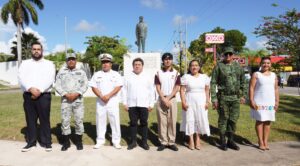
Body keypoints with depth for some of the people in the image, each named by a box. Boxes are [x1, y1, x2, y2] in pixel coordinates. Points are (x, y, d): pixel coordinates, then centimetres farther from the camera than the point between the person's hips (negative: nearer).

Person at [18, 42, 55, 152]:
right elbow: (21, 77, -2)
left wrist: (39, 90, -17)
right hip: (28, 95, 2)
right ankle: (31, 142, 18)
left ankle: (46, 142, 10)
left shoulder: (49, 64, 8)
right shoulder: (25, 63, 13)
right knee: (30, 119, 8)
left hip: (44, 95, -2)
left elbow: (50, 79, -6)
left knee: (44, 119, 1)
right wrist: (31, 89, -17)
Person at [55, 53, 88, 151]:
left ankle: (79, 141, 14)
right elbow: (57, 85, 5)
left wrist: (76, 94, -12)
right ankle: (66, 142, 12)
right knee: (65, 121, 0)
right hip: (65, 100, 0)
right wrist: (66, 94, -10)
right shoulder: (61, 72, 12)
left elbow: (85, 85, 3)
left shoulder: (81, 72, 11)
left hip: (78, 100, 0)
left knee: (79, 120, 1)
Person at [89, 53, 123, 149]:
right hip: (100, 102, 2)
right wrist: (101, 96, -13)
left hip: (113, 102, -1)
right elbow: (93, 87, 2)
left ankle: (116, 141, 10)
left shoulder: (116, 74, 4)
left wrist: (108, 96, -16)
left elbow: (118, 87, -6)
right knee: (100, 121, 7)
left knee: (115, 121, 0)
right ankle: (100, 141, 18)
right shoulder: (97, 75, 9)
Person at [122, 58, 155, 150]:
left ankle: (144, 142, 13)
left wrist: (151, 104, -1)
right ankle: (133, 142, 16)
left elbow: (151, 91, 4)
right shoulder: (128, 77, 7)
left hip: (144, 105, -1)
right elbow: (125, 91, 6)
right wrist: (125, 103, 0)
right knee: (133, 123, 6)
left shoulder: (147, 78, 5)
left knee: (144, 123, 3)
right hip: (132, 105, 1)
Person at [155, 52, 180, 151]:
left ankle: (171, 142, 10)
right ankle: (163, 142, 10)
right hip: (161, 100, 0)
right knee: (162, 121, 2)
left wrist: (168, 99, -11)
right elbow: (158, 88, -1)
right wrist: (164, 99, -12)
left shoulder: (176, 73, 4)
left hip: (172, 99, 0)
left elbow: (176, 88, -2)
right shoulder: (158, 73, 5)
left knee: (172, 121, 2)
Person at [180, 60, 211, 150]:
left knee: (200, 120, 3)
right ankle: (191, 140, 10)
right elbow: (182, 90, -4)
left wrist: (207, 102, -1)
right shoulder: (185, 77, -1)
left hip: (201, 101, 2)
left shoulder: (205, 77, 6)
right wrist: (183, 102, -12)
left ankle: (198, 139, 17)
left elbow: (207, 90, 7)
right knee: (190, 120, 1)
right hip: (189, 101, -2)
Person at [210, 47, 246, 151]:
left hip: (236, 97, 4)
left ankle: (230, 141, 22)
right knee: (223, 119, 4)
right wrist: (214, 98, -10)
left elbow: (242, 82, 17)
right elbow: (213, 83, -5)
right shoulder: (219, 66, -3)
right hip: (223, 97, -3)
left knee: (233, 120, 8)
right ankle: (223, 141, 16)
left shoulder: (238, 66, 9)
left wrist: (243, 95, 12)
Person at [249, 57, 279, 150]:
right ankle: (260, 142, 7)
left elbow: (276, 89, 11)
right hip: (259, 102, -4)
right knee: (260, 121, 0)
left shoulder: (273, 75, 11)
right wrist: (251, 101, -14)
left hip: (270, 102, 4)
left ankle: (265, 141, 14)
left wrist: (277, 101, 4)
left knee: (268, 122, 6)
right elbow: (251, 88, -6)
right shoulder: (256, 74, -2)